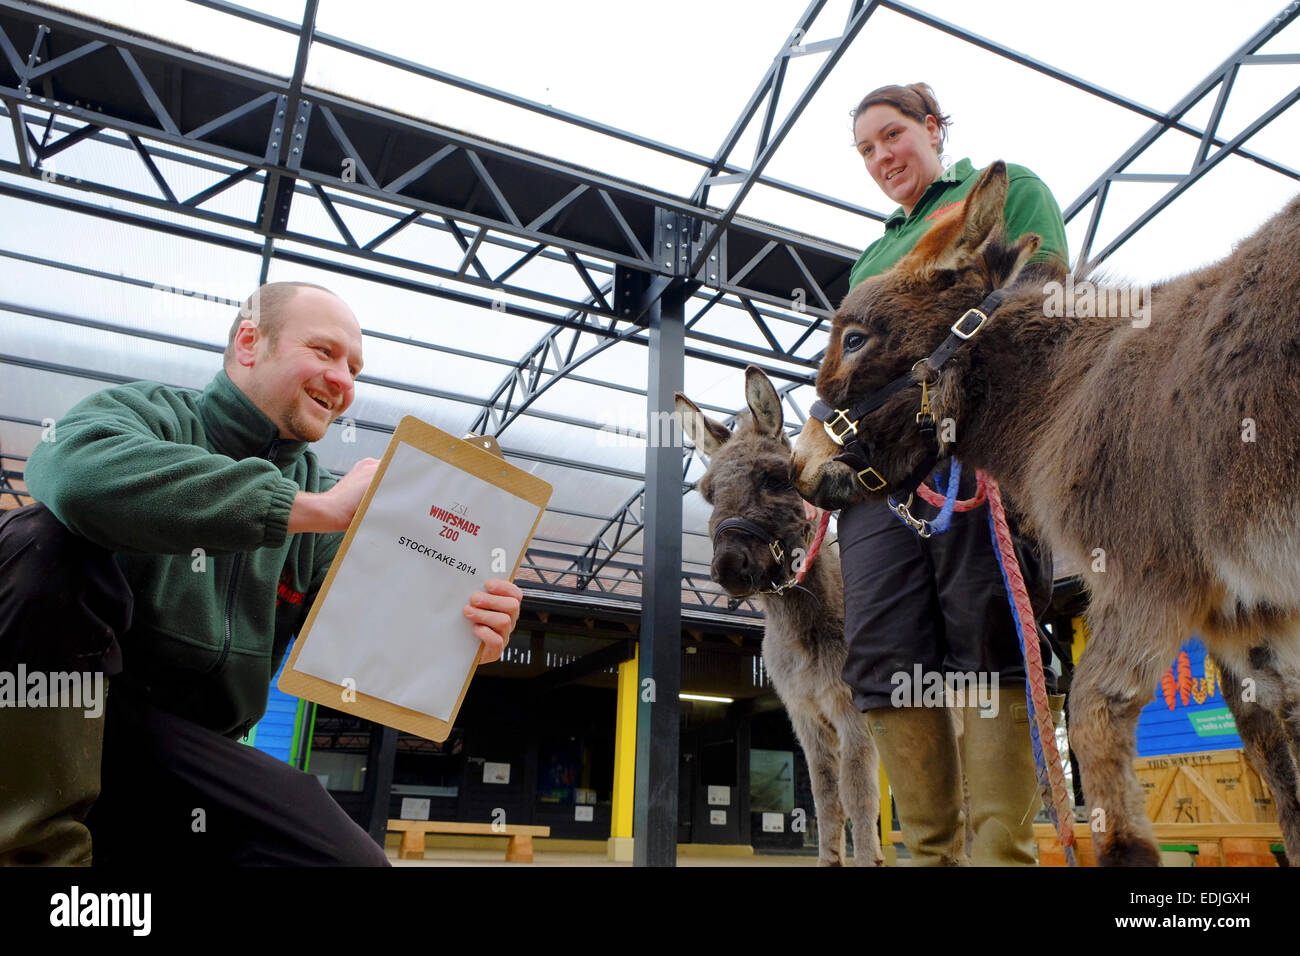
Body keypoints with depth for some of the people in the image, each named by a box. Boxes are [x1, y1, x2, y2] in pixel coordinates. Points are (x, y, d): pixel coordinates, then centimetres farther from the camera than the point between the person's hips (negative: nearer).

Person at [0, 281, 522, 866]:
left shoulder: (326, 500, 10)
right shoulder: (145, 412, -3)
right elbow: (77, 472, -30)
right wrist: (315, 508, -30)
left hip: (195, 752, 4)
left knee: (354, 859, -19)